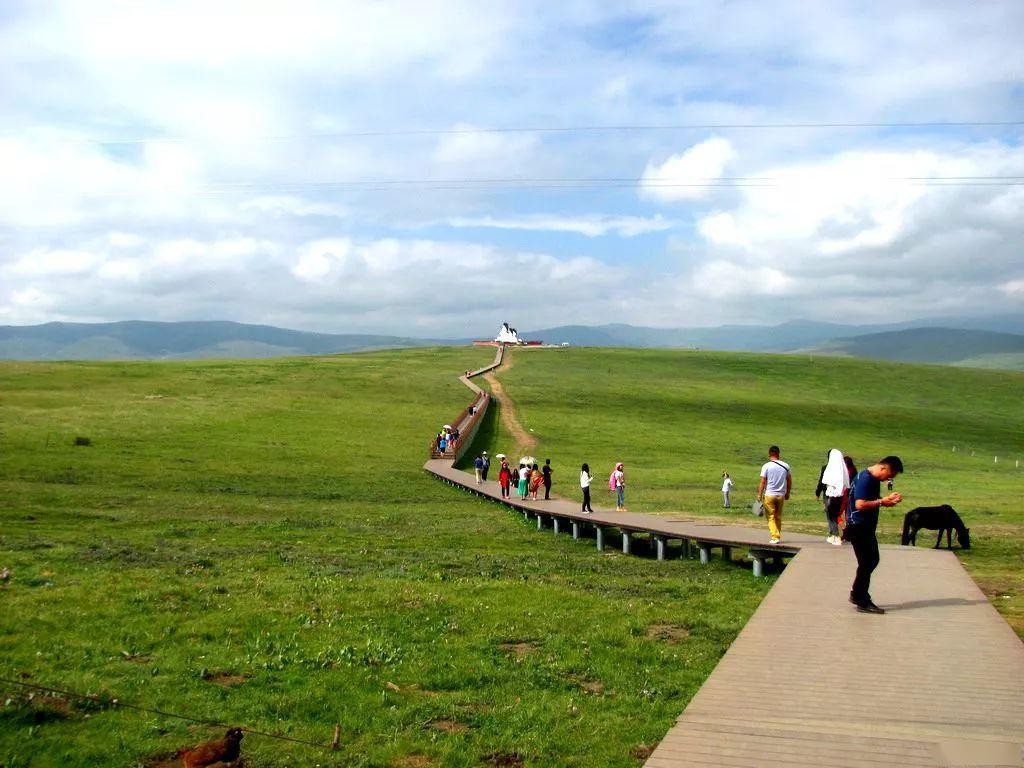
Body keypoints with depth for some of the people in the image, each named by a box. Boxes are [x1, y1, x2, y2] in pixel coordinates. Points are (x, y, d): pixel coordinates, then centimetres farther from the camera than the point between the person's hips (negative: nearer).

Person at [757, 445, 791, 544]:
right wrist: (787, 493, 21)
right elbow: (789, 481, 10)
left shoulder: (766, 466, -8)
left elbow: (763, 482, -9)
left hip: (769, 495, -4)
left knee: (771, 517, 1)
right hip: (781, 495, 4)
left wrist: (759, 495, -2)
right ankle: (778, 536, 19)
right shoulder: (785, 466, 4)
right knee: (778, 517, 15)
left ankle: (775, 537, -9)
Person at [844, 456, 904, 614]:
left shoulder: (875, 479, 10)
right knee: (866, 563, -3)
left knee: (873, 560, 18)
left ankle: (856, 594, 28)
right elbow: (860, 504, -28)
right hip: (859, 528, -10)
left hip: (867, 528, 10)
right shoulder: (864, 479, -20)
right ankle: (862, 603, 6)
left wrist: (888, 500, 4)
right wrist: (882, 502, -19)